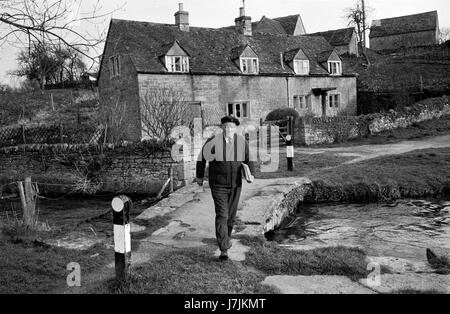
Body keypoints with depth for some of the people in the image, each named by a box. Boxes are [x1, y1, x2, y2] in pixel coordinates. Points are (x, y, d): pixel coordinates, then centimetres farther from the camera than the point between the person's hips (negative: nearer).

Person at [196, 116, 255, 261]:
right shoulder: (213, 141, -17)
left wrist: (251, 174, -13)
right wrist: (199, 176, 7)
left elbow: (249, 159, 4)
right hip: (218, 185, -4)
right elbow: (202, 158, -2)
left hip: (235, 185, 4)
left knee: (231, 214, 17)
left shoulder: (242, 141, -8)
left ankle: (226, 237, 45)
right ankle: (224, 250, -11)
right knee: (221, 215, -12)